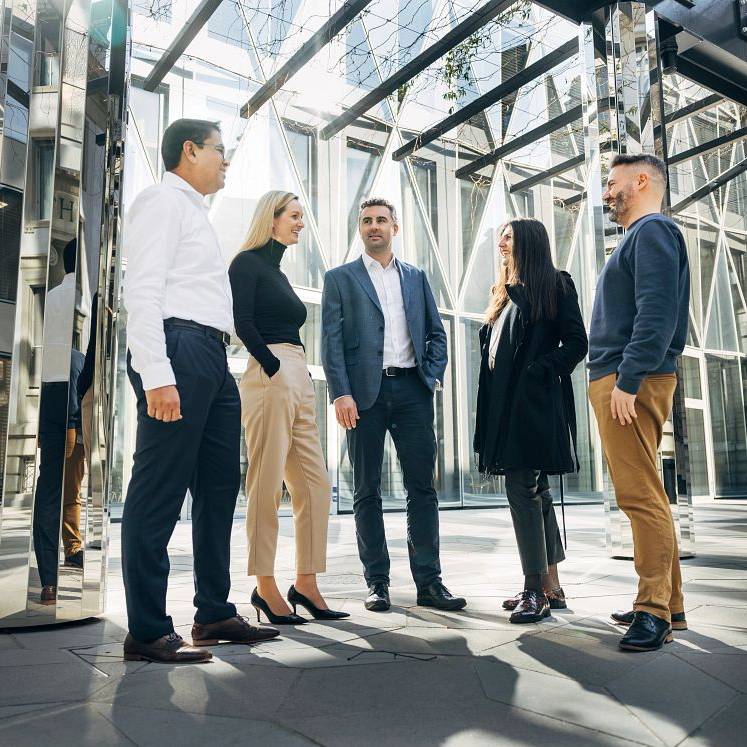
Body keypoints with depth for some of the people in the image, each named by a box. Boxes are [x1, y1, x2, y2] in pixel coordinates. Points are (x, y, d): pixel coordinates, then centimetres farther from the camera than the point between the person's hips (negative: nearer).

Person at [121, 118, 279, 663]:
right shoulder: (163, 200, -1)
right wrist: (157, 375, -23)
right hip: (179, 349, -10)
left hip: (212, 360, 10)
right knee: (159, 491, -7)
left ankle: (215, 614, 20)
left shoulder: (194, 212, 28)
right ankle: (147, 632, 0)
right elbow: (143, 290, -13)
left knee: (219, 487, 11)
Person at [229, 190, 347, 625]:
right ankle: (265, 587, 3)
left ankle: (306, 585, 11)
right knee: (267, 486, -5)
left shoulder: (278, 273, 25)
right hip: (270, 376, -9)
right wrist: (274, 368, -16)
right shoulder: (248, 263, 0)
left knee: (316, 485, 5)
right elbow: (242, 323, -13)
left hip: (299, 381, 9)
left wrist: (300, 380, 12)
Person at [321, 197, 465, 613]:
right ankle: (377, 582, 12)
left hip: (411, 389, 2)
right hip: (365, 391, -2)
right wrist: (341, 393, -10)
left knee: (423, 487, 0)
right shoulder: (340, 278, 9)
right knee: (367, 491, 3)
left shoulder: (416, 277, 18)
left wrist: (433, 375, 2)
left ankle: (429, 581, 7)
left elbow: (436, 333, 17)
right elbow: (332, 341, 0)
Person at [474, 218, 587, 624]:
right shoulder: (504, 293, 22)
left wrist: (539, 371, -15)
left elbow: (576, 342, -6)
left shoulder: (555, 284, 1)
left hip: (534, 403, -8)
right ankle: (551, 587, 16)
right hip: (504, 404, 8)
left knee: (522, 489, -12)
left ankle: (535, 589, -5)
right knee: (535, 491, 9)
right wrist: (490, 404, 9)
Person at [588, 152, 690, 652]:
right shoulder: (639, 237, 25)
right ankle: (668, 604, 18)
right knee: (643, 496, 11)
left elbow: (657, 312, -18)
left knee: (641, 496, -10)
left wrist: (627, 381, -23)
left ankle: (655, 611, -4)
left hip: (631, 382, -10)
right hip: (618, 382, 10)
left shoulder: (652, 230, -4)